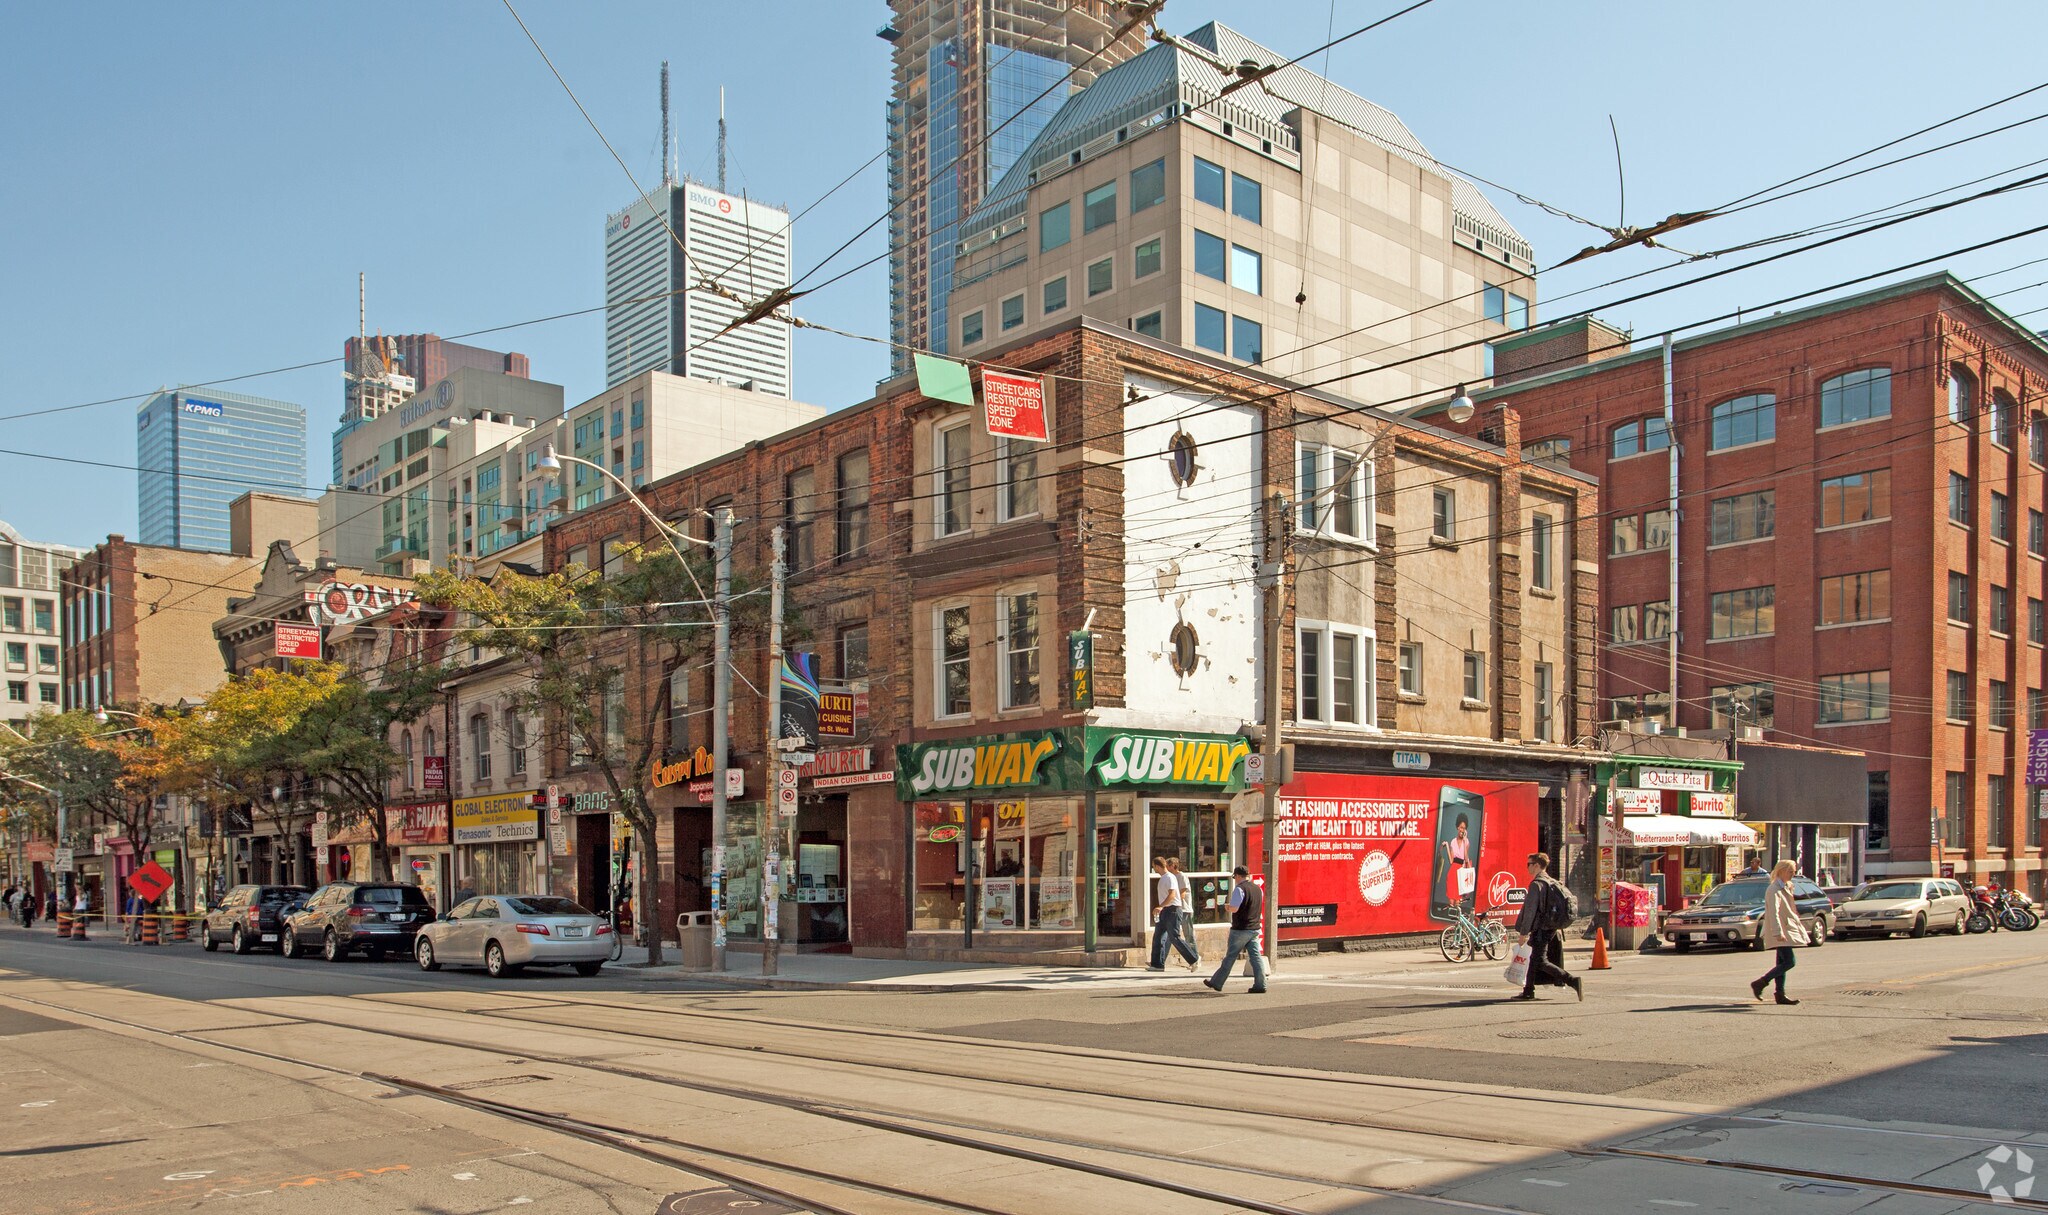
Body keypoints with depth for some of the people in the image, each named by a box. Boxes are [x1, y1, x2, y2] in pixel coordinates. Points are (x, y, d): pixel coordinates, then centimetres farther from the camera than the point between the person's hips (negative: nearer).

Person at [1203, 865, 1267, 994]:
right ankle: (1260, 985, -1)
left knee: (1230, 957, 2)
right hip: (1255, 928, 7)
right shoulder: (1258, 889, 10)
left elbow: (1234, 908, -20)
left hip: (1240, 929, -7)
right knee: (1256, 956, 5)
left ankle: (1216, 983, 12)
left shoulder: (1239, 888, -14)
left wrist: (1227, 907, -1)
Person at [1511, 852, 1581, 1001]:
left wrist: (1524, 932, -15)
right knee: (1534, 958, 17)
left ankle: (1573, 980, -22)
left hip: (1542, 928, -9)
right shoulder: (1554, 883, 14)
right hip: (1554, 928, 9)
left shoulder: (1537, 884, -13)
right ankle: (1528, 991, 23)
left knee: (1541, 961, -11)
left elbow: (1530, 910, -17)